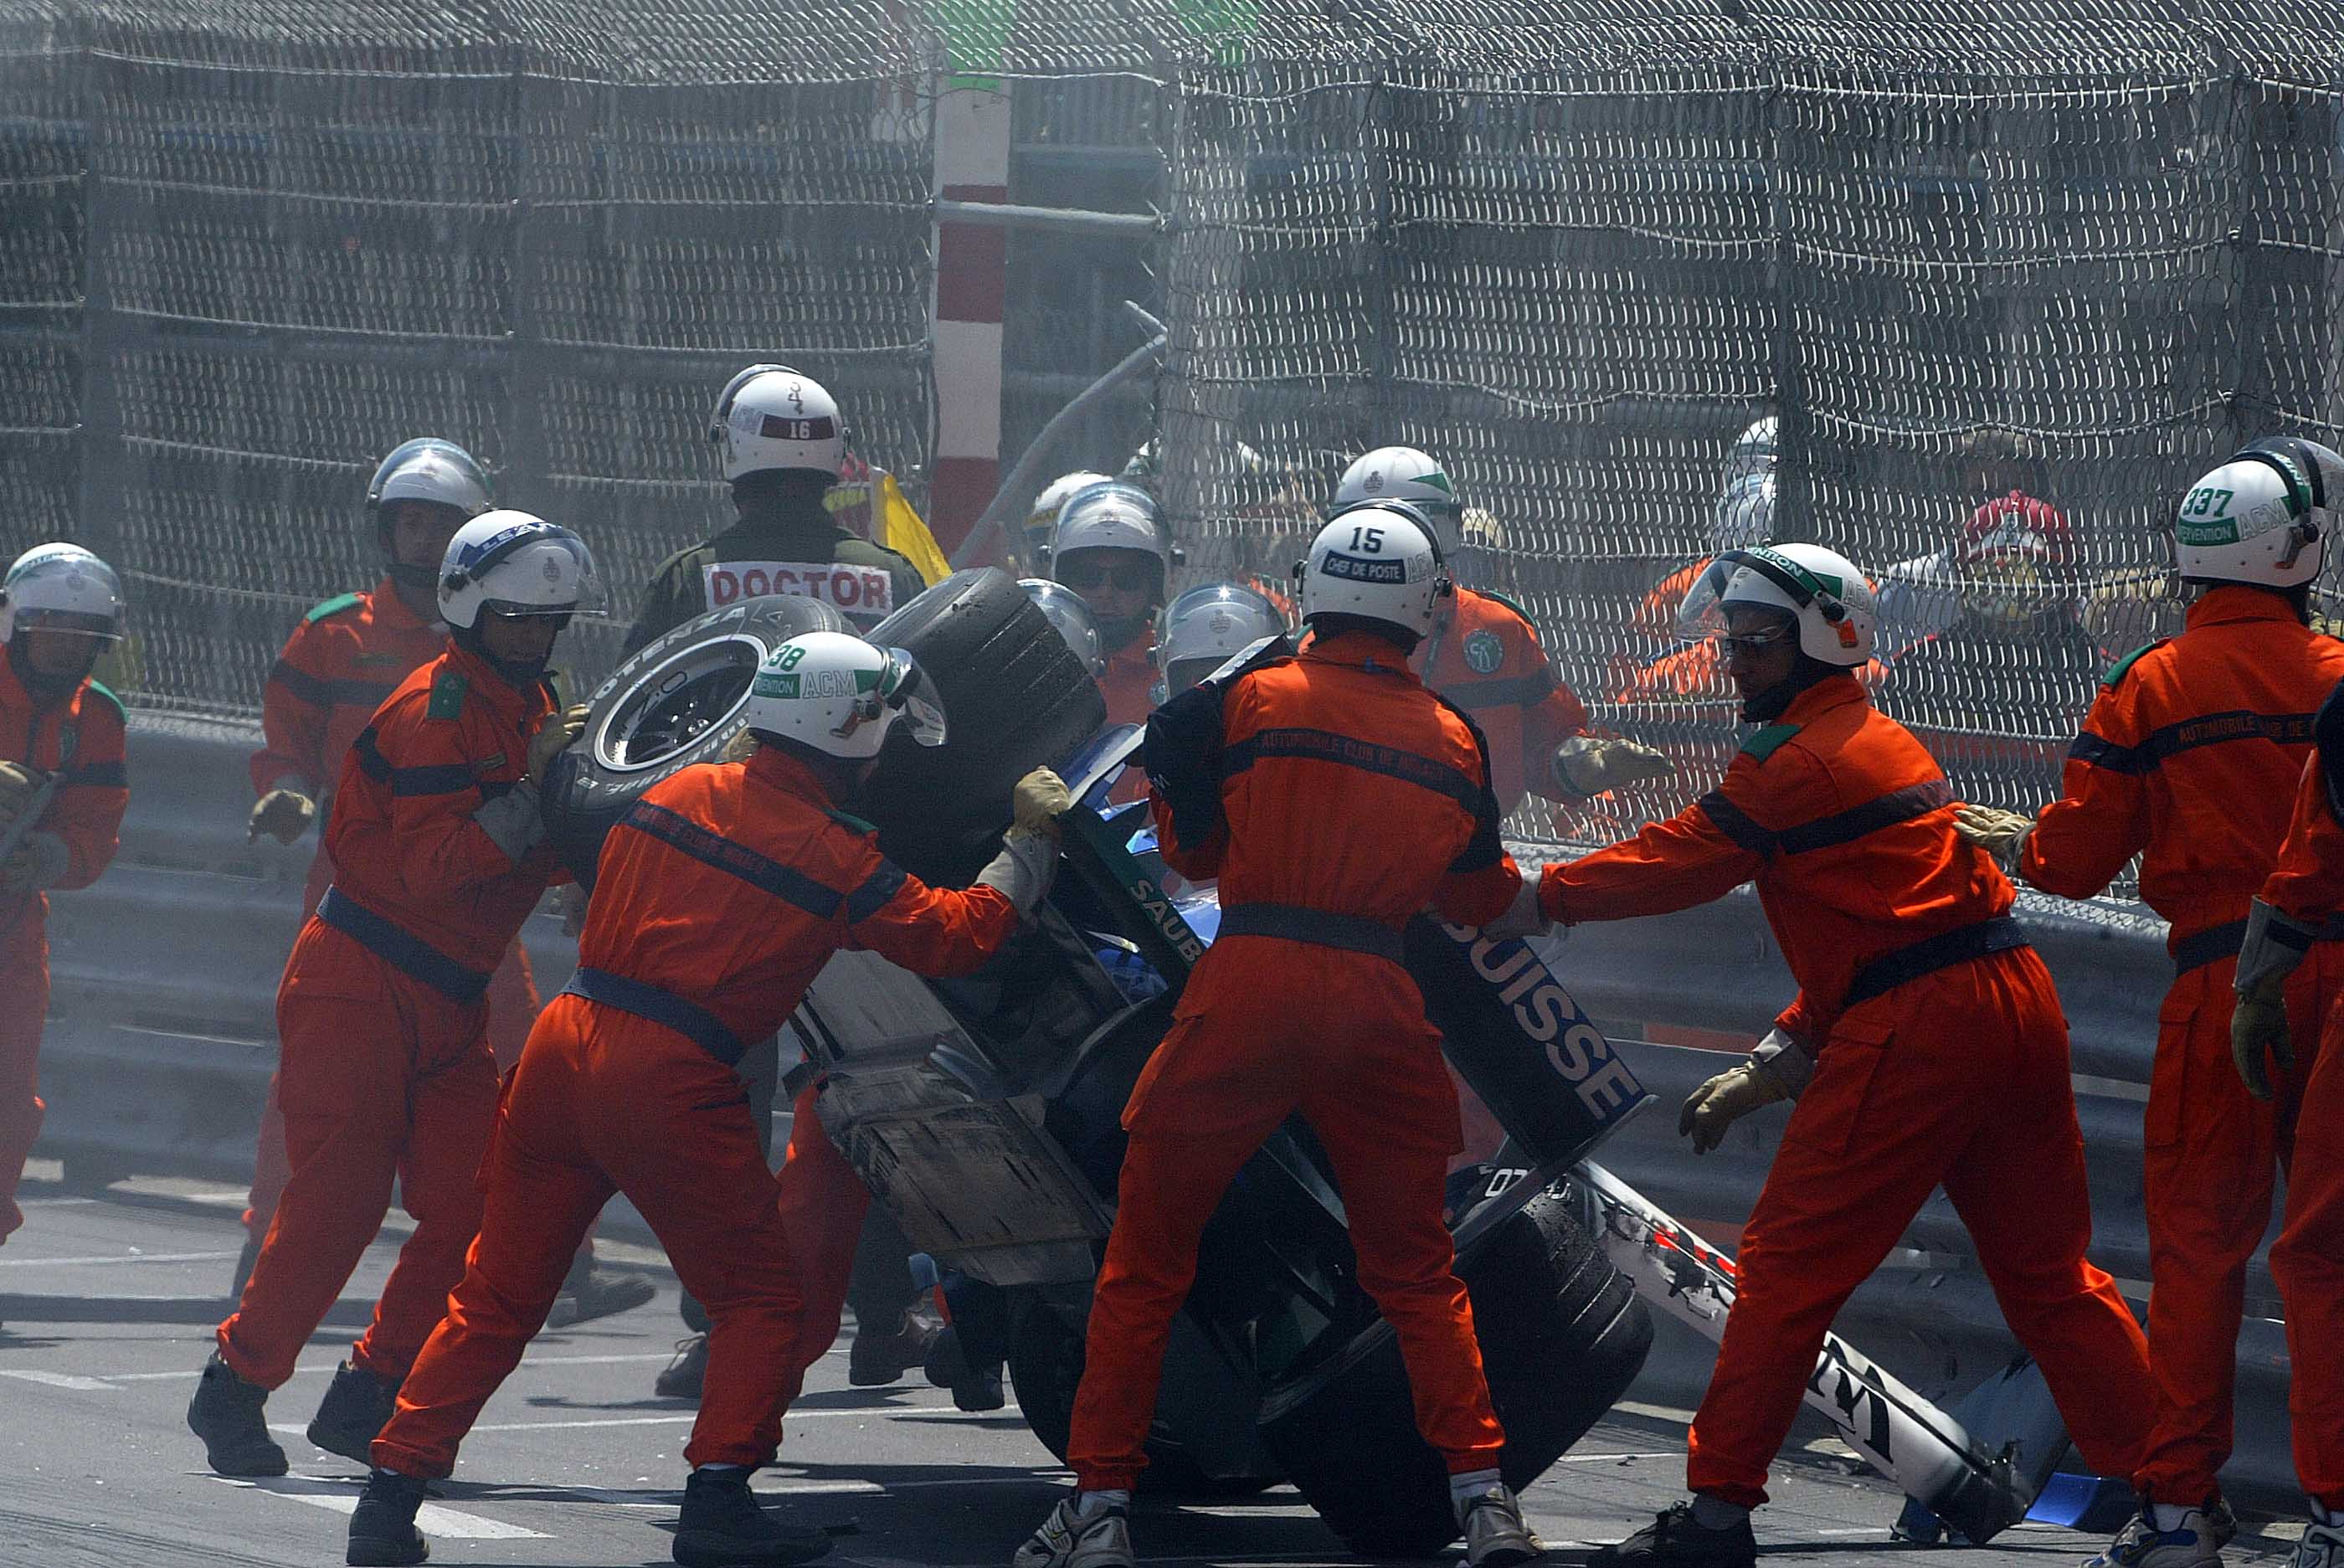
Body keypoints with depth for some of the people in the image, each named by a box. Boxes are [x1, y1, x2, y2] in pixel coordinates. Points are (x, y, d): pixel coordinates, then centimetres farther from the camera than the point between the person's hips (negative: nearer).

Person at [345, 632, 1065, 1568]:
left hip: (567, 1036, 6)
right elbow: (954, 937, 1)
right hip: (669, 1078, -6)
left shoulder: (678, 791, 13)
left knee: (496, 1296, 12)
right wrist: (1031, 842, 12)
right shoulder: (836, 855, -2)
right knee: (760, 1299, 8)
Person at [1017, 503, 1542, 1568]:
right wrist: (1532, 885, 38)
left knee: (1148, 1250, 8)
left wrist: (1167, 778, 26)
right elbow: (1478, 898, 18)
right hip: (1376, 1001, 2)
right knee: (1415, 1268, 16)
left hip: (1246, 988, -2)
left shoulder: (1246, 702, -1)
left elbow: (1193, 850, 9)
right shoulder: (1453, 742, 7)